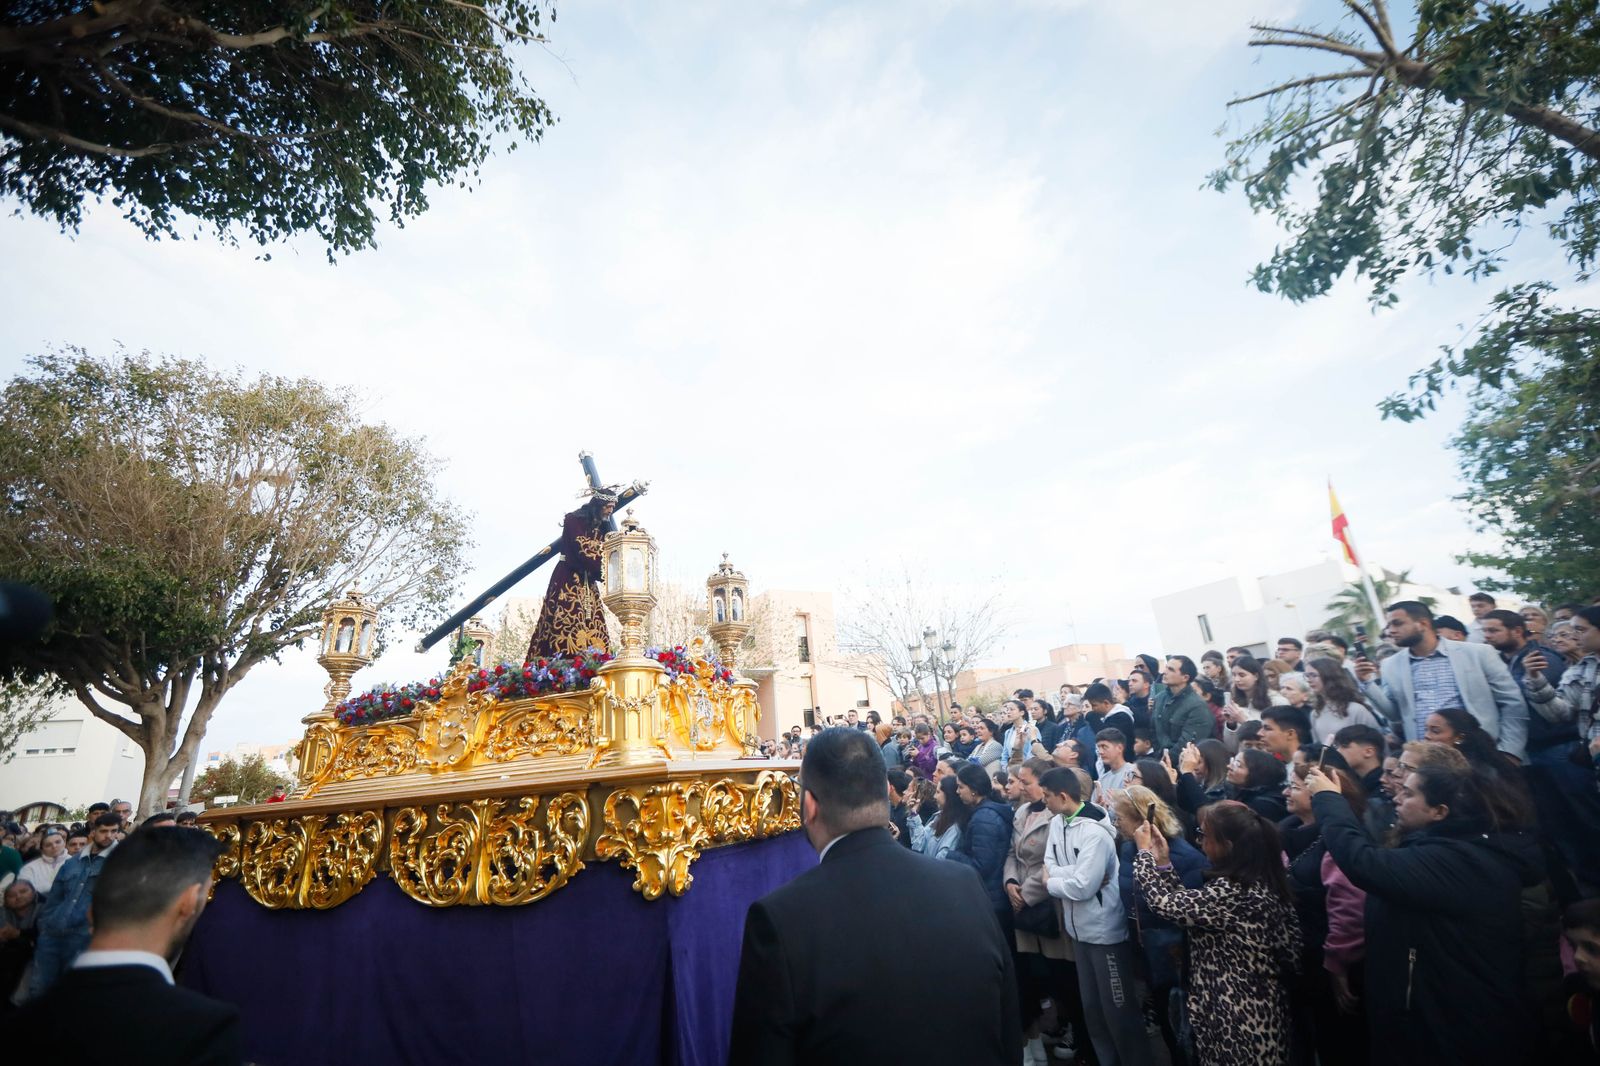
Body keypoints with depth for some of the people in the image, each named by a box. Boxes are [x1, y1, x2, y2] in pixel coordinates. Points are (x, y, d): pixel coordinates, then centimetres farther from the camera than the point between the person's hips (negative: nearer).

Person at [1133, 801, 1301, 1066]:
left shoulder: (1232, 892, -28)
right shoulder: (1259, 882, 0)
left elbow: (1163, 902, -21)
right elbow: (1191, 906, 5)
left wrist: (1144, 852, -9)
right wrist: (1164, 863, 2)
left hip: (1237, 1019, -8)